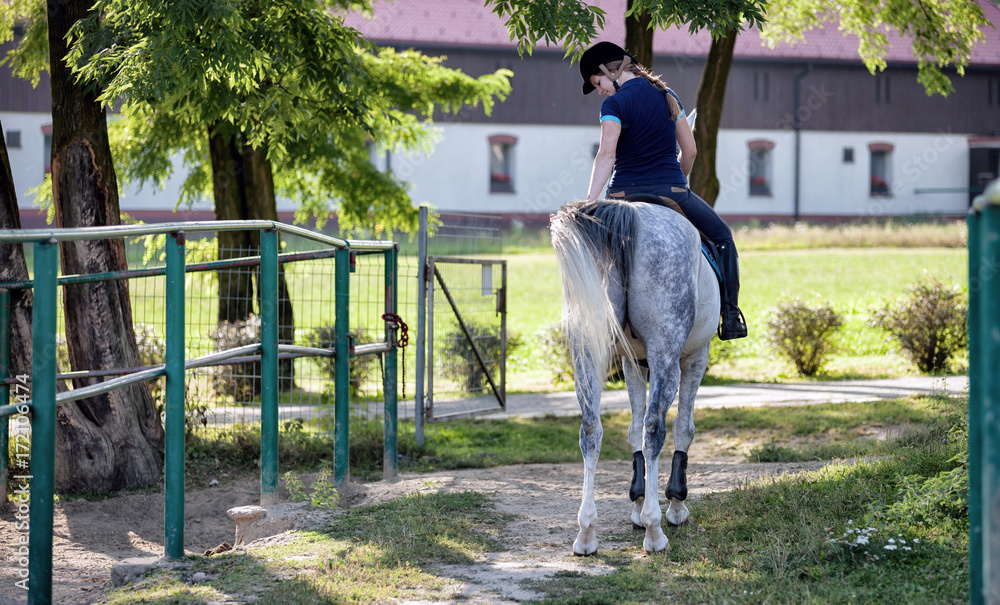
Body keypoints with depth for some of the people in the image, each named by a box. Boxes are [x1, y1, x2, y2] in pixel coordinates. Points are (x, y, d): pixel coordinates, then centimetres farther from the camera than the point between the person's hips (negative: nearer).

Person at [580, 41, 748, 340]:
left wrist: (589, 203, -27)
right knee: (722, 236, 22)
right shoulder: (667, 96, 9)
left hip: (625, 193, -3)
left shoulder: (615, 104, -8)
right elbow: (690, 150, 11)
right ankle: (730, 314, 12)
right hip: (671, 190, 3)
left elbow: (606, 154, -22)